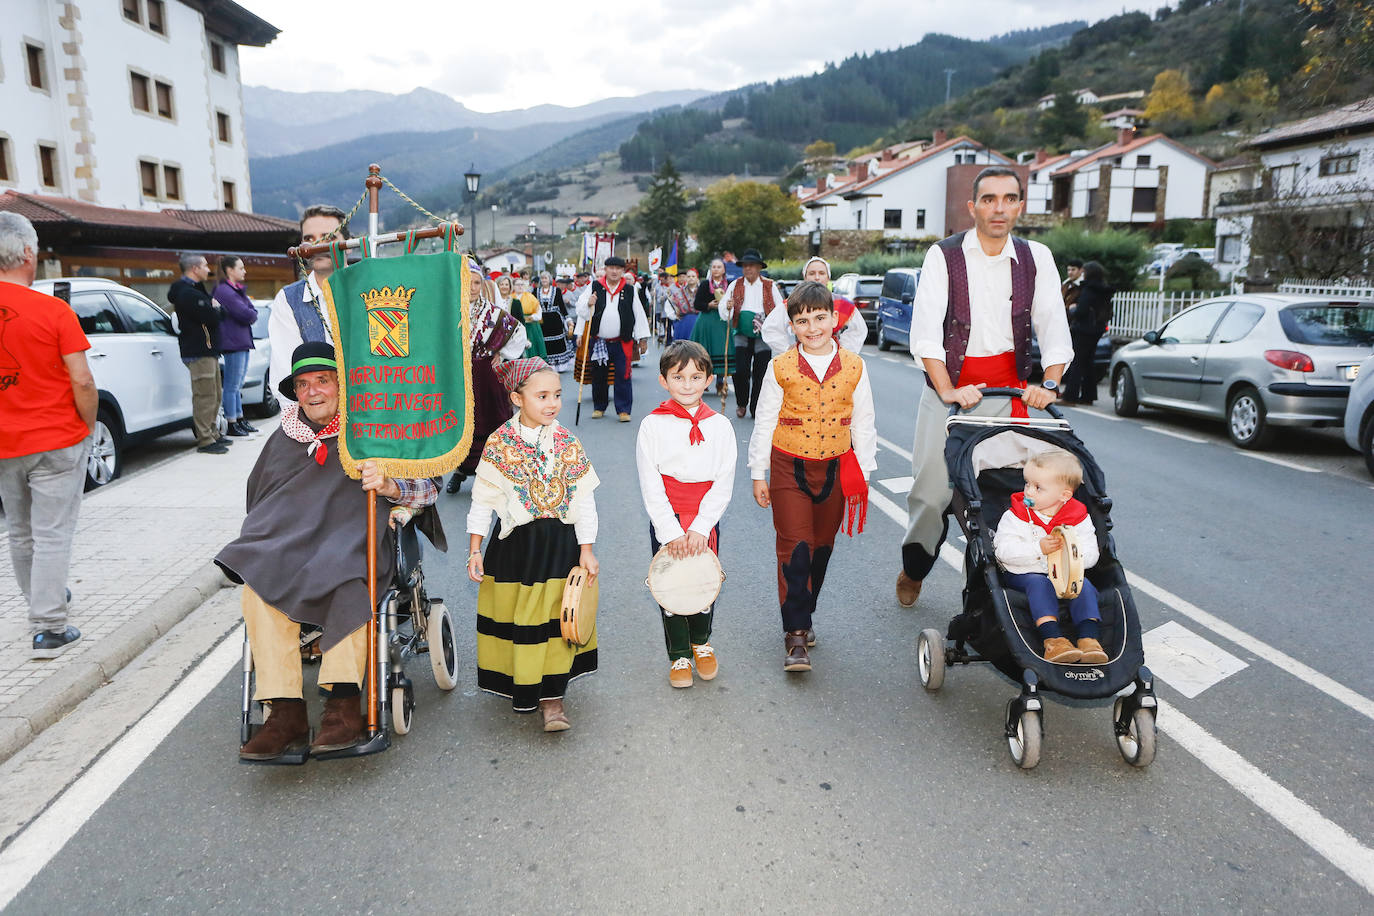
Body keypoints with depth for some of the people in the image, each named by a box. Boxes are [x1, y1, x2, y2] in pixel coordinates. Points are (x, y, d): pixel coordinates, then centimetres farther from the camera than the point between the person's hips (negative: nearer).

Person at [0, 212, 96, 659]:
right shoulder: (54, 311, -14)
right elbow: (82, 382, -15)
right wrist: (88, 428, 0)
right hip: (57, 442, -4)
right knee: (52, 536, 1)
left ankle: (43, 601, 37)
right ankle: (48, 630, 4)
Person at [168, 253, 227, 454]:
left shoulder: (195, 290, 20)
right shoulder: (187, 293, -16)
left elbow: (215, 313, 18)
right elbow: (213, 318, -22)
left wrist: (213, 309, -2)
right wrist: (216, 309, -2)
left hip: (207, 350, 11)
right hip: (199, 352, -11)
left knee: (215, 395, 17)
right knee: (205, 396, -9)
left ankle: (212, 434, 26)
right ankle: (205, 440, -6)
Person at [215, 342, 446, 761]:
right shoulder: (283, 438, 21)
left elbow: (428, 486, 4)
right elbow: (259, 501, 32)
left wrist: (390, 487, -16)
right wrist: (266, 542, 13)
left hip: (356, 538, -4)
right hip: (288, 543, 4)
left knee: (348, 578, -38)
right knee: (258, 583, -28)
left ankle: (344, 705, -35)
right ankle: (285, 713, -28)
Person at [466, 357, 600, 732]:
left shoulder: (568, 444, -5)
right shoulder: (499, 444, -7)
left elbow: (584, 501, -1)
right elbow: (482, 500, -1)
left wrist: (586, 550, -3)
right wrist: (475, 550, -3)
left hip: (560, 542, 0)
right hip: (515, 543, 0)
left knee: (553, 617, 0)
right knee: (513, 616, 10)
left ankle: (551, 696, 11)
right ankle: (519, 686, 32)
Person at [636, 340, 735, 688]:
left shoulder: (719, 426, -3)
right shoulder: (652, 425, -8)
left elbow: (723, 485, -4)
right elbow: (650, 486, -9)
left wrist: (700, 529, -13)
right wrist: (671, 532, -14)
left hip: (705, 522, 1)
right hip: (665, 522, -1)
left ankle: (701, 642, 39)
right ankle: (679, 655, 28)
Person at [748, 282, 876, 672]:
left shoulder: (854, 368, -1)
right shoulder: (780, 369, -5)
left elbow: (863, 424, 6)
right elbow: (764, 423, 1)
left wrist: (863, 475, 7)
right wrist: (758, 474, 2)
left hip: (836, 468, 2)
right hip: (789, 468, -2)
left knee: (822, 547, 13)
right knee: (794, 548, -6)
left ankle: (804, 614, 32)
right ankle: (795, 634, 0)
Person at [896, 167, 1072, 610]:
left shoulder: (1036, 257, 7)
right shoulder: (944, 256, -3)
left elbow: (1053, 327, 3)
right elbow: (925, 331, -12)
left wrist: (1050, 383, -13)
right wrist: (948, 391, -23)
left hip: (1009, 391, 2)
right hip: (950, 389, -2)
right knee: (931, 489, -2)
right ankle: (913, 569, 23)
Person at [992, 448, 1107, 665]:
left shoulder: (1079, 518, 2)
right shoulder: (1015, 516, -2)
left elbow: (1091, 556, -2)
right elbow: (1004, 551, -14)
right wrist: (1039, 549, -26)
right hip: (1022, 574, -2)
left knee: (1084, 586, -25)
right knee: (1039, 585, -33)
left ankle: (1089, 638, -33)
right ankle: (1052, 639, -45)